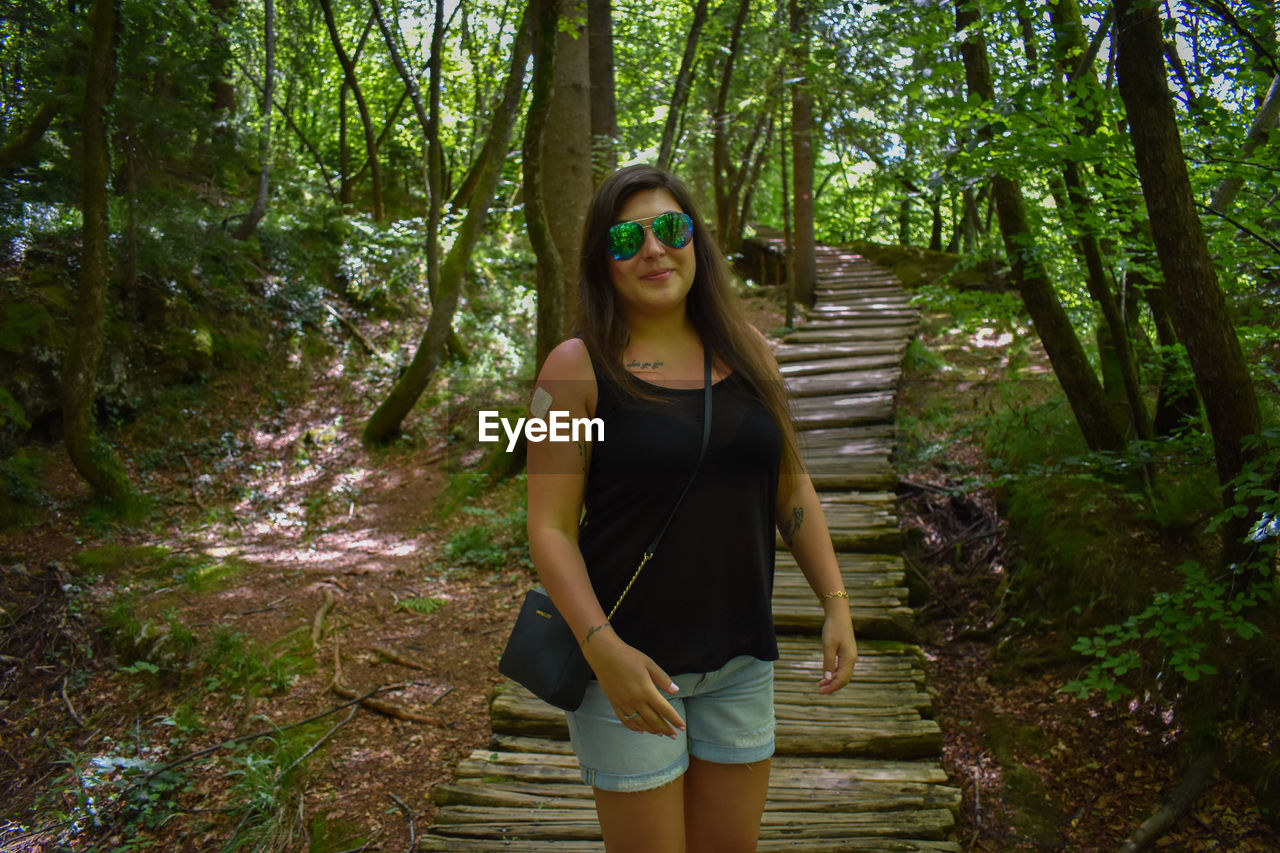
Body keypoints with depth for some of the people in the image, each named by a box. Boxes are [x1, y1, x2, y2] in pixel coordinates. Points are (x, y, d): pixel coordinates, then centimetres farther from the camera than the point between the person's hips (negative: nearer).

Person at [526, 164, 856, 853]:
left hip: (740, 659, 5)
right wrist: (602, 648, -23)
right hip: (628, 655, -4)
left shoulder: (747, 352, 4)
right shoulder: (578, 368, -10)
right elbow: (550, 528, -12)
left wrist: (836, 604, 3)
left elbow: (790, 490, 10)